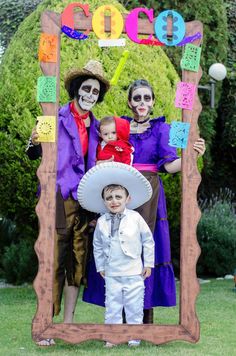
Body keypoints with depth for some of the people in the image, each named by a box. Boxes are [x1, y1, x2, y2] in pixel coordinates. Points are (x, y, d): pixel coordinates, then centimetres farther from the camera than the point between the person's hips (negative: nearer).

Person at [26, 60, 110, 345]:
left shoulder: (95, 126, 15)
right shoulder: (57, 118, -1)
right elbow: (36, 154, -7)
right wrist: (34, 142, -28)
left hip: (83, 198, 6)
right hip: (58, 196, -6)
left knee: (78, 260, 6)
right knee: (55, 259, -9)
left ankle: (68, 323, 13)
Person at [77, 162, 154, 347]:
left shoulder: (135, 218, -8)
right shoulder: (101, 222, 0)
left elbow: (148, 240, 1)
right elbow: (97, 246, 13)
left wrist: (149, 263, 2)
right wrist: (100, 266, 13)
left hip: (134, 272, -2)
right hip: (111, 274, 2)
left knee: (134, 307, 4)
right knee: (112, 307, 5)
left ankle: (134, 338, 15)